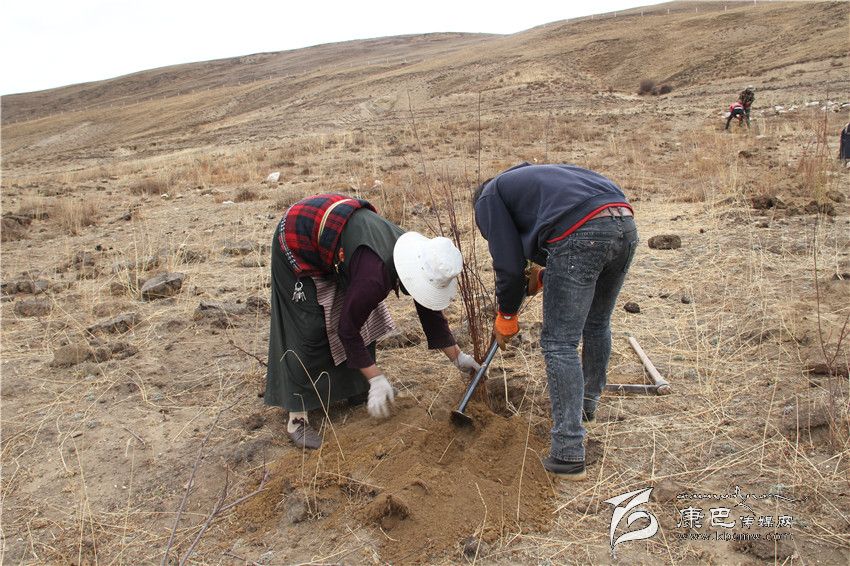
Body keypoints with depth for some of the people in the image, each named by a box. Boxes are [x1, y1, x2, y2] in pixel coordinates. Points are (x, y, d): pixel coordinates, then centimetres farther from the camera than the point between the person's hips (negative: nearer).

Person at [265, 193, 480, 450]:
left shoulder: (418, 258, -13)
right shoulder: (375, 276, -38)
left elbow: (431, 312, 1)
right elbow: (348, 328, -27)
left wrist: (457, 356, 9)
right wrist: (377, 379, -20)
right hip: (296, 241, -8)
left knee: (364, 315, 8)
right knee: (310, 329, -13)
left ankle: (355, 389, 23)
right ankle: (297, 417, -6)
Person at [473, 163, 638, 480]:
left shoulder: (488, 198, 16)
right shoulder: (529, 178, 39)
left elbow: (509, 266, 6)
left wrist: (506, 318, 21)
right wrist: (544, 275, 37)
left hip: (581, 234, -8)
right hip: (625, 226, 8)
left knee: (559, 344, -1)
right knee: (597, 326, 26)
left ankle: (568, 456, -2)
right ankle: (588, 404, 47)